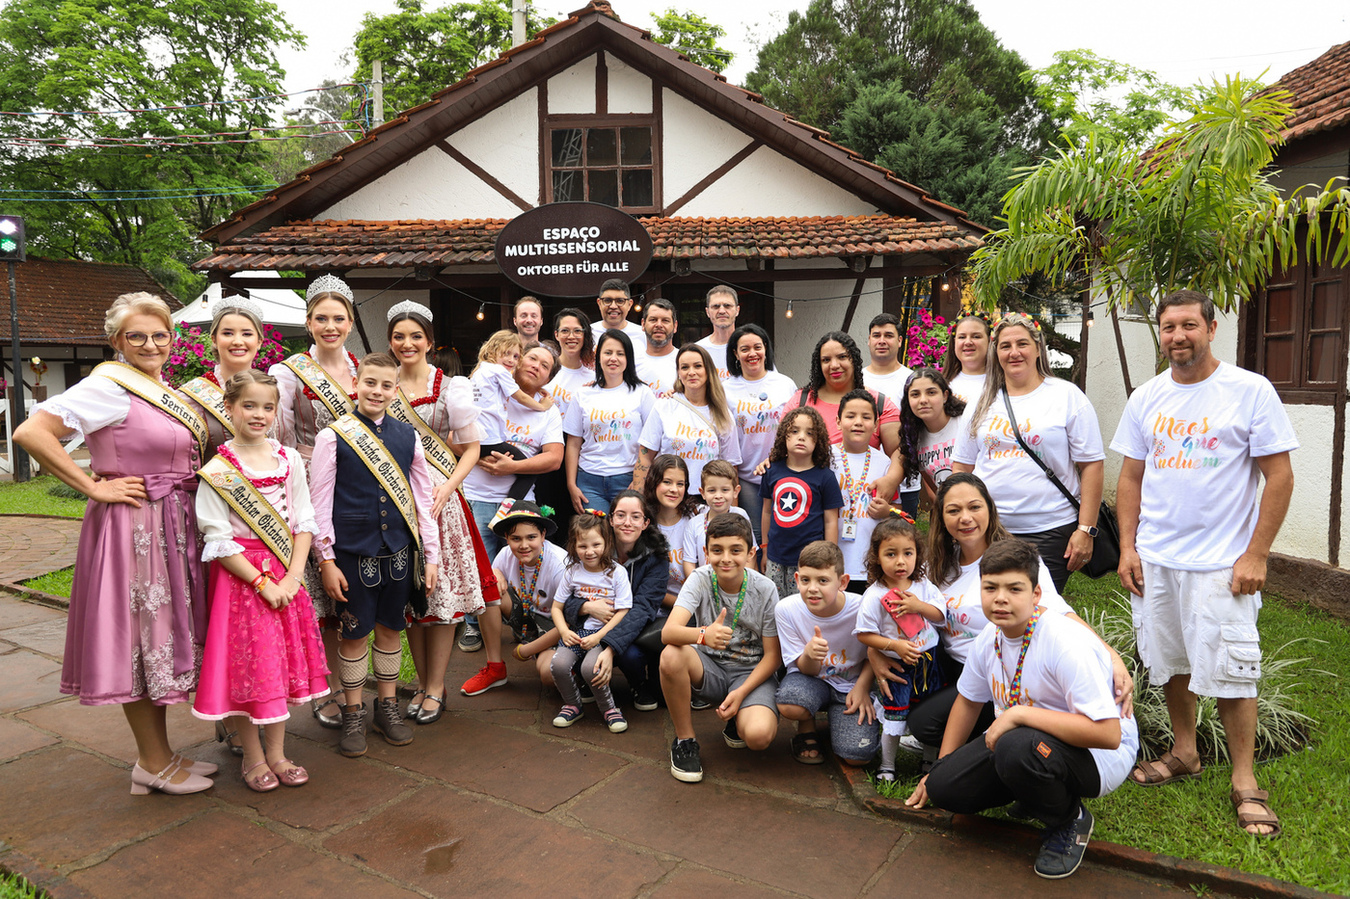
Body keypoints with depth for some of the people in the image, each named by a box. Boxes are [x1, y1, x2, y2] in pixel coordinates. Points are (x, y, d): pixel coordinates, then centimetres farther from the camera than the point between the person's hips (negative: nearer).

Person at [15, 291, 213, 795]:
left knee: (161, 636, 14)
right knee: (137, 639, 1)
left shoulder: (166, 392, 12)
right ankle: (152, 763, 14)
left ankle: (160, 753, 27)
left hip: (172, 527, 9)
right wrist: (93, 488, -19)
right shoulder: (109, 386, -13)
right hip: (130, 526, -8)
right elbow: (31, 432, -22)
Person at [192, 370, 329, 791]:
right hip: (240, 574, -4)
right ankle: (252, 757, 21)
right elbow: (218, 540, -10)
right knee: (248, 662, 3)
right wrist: (262, 582, -15)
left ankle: (277, 753, 24)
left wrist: (292, 577, -8)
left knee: (284, 660, 9)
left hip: (286, 573, 4)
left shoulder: (289, 459, 3)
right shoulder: (217, 470, -8)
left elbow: (304, 521, 3)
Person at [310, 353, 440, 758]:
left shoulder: (408, 436, 4)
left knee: (390, 627, 12)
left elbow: (422, 498, 8)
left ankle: (387, 706, 28)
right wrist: (326, 559, -6)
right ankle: (353, 714, 23)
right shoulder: (332, 436, -4)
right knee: (354, 632, 6)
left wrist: (432, 555, 5)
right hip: (352, 550, -3)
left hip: (398, 548, 3)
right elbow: (320, 502, -3)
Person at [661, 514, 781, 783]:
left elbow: (773, 655, -6)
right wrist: (703, 635, -50)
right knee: (671, 656, -33)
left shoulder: (765, 590, -13)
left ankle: (737, 723, 9)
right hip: (710, 667, 1)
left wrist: (741, 693, -20)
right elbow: (668, 632, -28)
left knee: (759, 735, -31)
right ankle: (684, 741, -9)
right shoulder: (700, 579, -13)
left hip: (751, 672, -1)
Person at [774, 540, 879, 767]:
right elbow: (806, 669, -12)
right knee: (789, 704, -35)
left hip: (851, 683, 0)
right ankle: (807, 728, 3)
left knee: (857, 756, -19)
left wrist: (862, 687, -15)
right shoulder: (786, 609, -19)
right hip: (811, 678, 0)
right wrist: (809, 654, -35)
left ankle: (833, 716, 15)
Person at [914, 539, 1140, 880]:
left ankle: (1070, 820, -5)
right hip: (1023, 740, 7)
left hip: (1098, 754, -6)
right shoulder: (989, 639, -4)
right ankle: (1035, 790, 15)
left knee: (1016, 747, -38)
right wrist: (941, 768, 16)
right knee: (942, 787, -8)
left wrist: (1019, 714, -32)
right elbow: (968, 701, 13)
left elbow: (1108, 733, -34)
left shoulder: (1066, 644, -28)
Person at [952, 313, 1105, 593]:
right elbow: (962, 467, 15)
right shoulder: (982, 404, 12)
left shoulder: (1067, 396, 2)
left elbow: (1092, 465, -1)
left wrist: (1086, 530, -7)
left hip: (1048, 532, -3)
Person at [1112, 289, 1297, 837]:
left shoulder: (1251, 391, -6)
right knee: (1171, 662, 13)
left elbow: (1279, 476, -6)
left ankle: (1244, 782, 15)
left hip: (1222, 564, -4)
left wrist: (1256, 555, -10)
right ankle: (1184, 755, 31)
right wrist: (1127, 546, 3)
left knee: (1229, 671, -1)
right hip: (1154, 560, 4)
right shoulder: (1147, 398, 7)